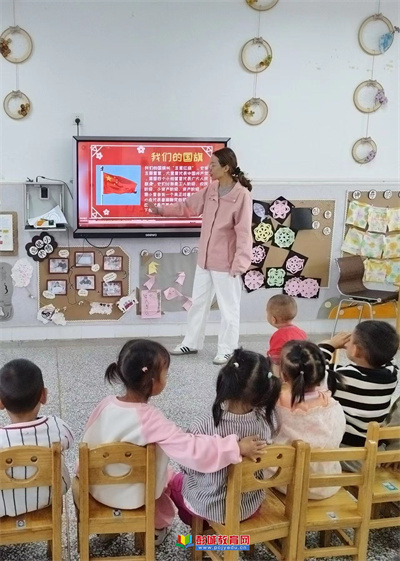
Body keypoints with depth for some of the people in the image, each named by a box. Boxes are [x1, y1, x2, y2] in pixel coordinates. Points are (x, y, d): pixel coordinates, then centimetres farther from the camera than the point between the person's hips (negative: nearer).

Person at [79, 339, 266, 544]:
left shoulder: (106, 404, -15)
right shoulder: (151, 420, -31)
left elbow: (88, 442, -2)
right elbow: (191, 449, -35)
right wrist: (238, 447, -32)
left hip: (97, 487, 4)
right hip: (134, 496, -4)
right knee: (167, 475, 24)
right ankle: (158, 527, 41)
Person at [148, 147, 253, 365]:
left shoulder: (242, 195, -17)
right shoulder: (211, 189, 5)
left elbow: (243, 233, -18)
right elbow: (189, 206, 17)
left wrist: (239, 263, -20)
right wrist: (161, 210, 12)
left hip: (226, 263, -8)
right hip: (205, 259, 8)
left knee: (228, 307, 5)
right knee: (198, 302, 18)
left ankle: (227, 350, 17)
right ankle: (191, 343, 32)